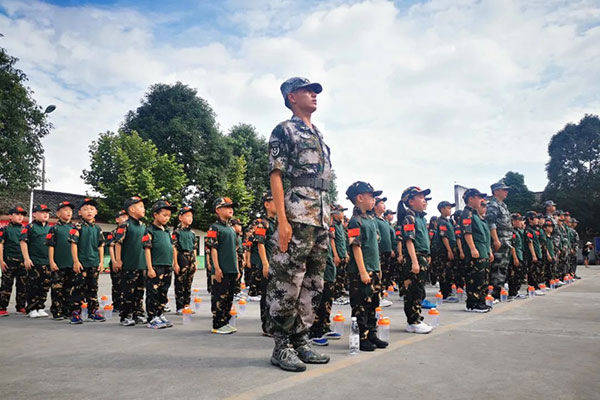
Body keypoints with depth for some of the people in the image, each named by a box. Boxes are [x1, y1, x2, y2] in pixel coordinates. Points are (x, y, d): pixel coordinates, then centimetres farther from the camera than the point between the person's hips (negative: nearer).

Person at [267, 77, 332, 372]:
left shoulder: (319, 137, 24)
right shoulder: (284, 131, 1)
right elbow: (275, 176, -7)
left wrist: (327, 221, 18)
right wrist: (282, 221, -17)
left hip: (321, 222, 8)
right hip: (296, 220, -8)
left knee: (312, 286, 10)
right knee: (287, 285, -5)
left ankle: (301, 340, 20)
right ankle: (281, 347, 5)